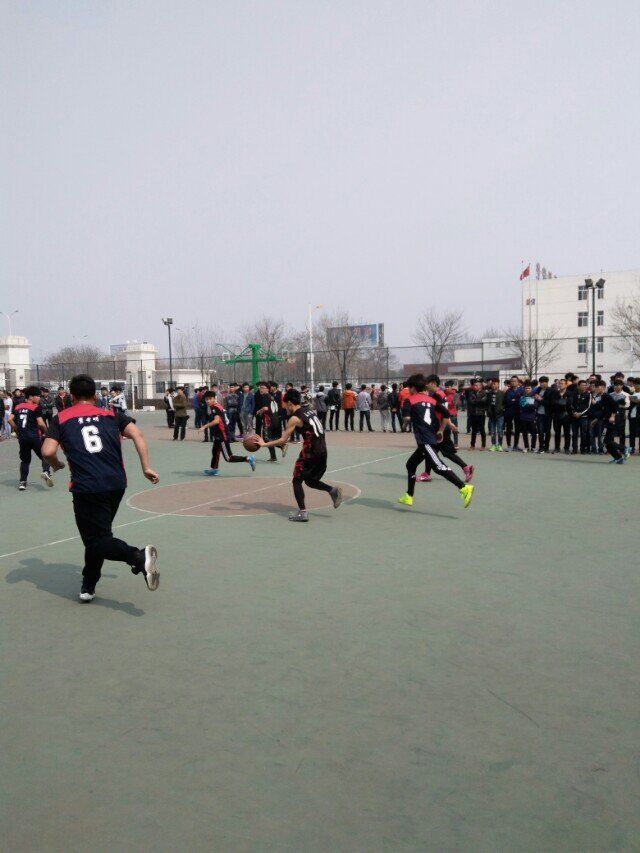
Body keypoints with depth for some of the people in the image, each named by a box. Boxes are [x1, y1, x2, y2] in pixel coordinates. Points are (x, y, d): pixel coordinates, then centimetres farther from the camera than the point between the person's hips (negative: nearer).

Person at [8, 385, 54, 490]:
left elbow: (10, 420, 3)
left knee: (25, 460, 16)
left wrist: (17, 429, 14)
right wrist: (46, 430, 5)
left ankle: (22, 482, 12)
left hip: (22, 437, 5)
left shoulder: (18, 407, 9)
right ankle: (46, 472, -19)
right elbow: (40, 423, -14)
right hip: (34, 437, -5)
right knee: (44, 456, 8)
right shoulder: (36, 408, -7)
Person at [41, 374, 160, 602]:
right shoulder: (111, 414, 15)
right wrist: (146, 467, 2)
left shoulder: (61, 419, 9)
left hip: (86, 488, -4)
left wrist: (57, 465, 19)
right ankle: (88, 586, 29)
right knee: (98, 534, 21)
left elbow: (48, 451, -3)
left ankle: (139, 557, -28)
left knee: (97, 541, -2)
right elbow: (137, 435, 0)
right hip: (116, 484, 4)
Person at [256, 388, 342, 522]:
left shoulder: (295, 418, -9)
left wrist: (264, 444, 0)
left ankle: (302, 513, -1)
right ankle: (332, 490, 2)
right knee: (310, 481, 22)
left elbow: (283, 440, -10)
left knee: (297, 481, 5)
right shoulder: (309, 410, 15)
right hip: (322, 451, 8)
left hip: (310, 453, -8)